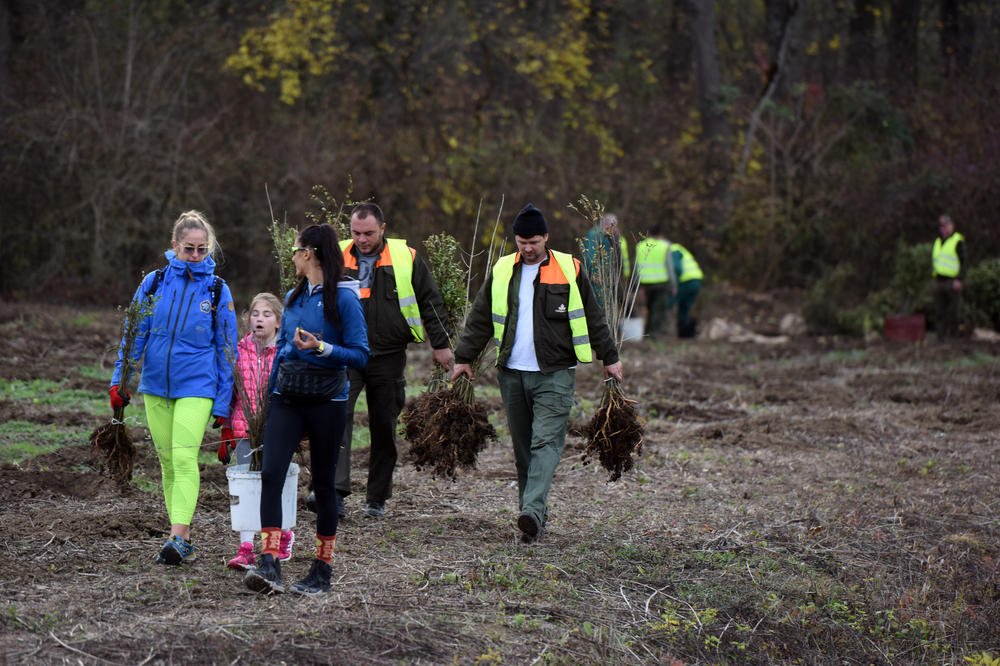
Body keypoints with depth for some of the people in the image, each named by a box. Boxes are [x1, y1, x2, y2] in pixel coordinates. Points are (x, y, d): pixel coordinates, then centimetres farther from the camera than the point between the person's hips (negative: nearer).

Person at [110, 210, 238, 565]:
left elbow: (226, 349, 3)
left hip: (196, 386, -3)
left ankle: (178, 538, -22)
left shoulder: (217, 290, 0)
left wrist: (224, 403, 0)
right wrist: (120, 380, 2)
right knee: (167, 461, 7)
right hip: (156, 384, 3)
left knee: (185, 457, -16)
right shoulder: (155, 282, 3)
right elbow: (135, 334, 8)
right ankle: (184, 538, 15)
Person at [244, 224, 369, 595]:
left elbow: (360, 355, -10)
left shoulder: (344, 298, -7)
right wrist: (270, 396, 20)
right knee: (271, 472, -12)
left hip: (326, 399, -5)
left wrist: (321, 347, -24)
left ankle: (322, 571, 15)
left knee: (323, 483, 4)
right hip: (287, 397, 5)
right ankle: (269, 566, -18)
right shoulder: (293, 297, 13)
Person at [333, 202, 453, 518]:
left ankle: (377, 498, 17)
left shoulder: (406, 258, 1)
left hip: (388, 357, 0)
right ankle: (335, 491, -22)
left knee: (384, 427, 6)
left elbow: (430, 302, 7)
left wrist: (440, 344, 5)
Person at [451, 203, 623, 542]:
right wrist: (464, 358, 13)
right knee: (523, 447, 7)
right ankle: (533, 515, 14)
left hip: (555, 374, -4)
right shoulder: (502, 271, 10)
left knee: (546, 442, -15)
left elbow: (593, 318, 7)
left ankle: (532, 511, -26)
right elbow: (480, 319, 15)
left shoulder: (569, 270, 2)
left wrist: (609, 358, 9)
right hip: (512, 373, 4)